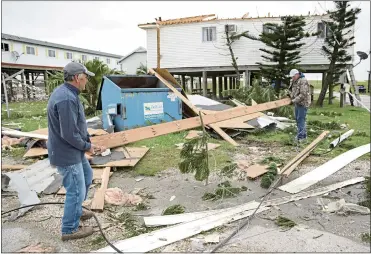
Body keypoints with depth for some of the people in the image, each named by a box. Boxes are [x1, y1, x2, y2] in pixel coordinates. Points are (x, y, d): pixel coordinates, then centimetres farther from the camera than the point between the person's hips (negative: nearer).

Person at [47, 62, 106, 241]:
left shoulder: (68, 93, 6)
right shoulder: (66, 99, -29)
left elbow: (77, 125, 11)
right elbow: (69, 134, -29)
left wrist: (89, 142, 5)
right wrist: (87, 146, -12)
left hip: (73, 150, 11)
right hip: (67, 154, -11)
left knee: (87, 177, 27)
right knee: (76, 191, 3)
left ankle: (76, 211, 46)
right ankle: (70, 229, 21)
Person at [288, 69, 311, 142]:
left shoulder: (303, 81, -19)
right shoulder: (294, 81, 10)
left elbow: (303, 94, -25)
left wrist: (294, 100, -22)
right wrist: (290, 95, 4)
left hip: (303, 103, -9)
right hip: (297, 103, 10)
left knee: (300, 119, -10)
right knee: (297, 119, 14)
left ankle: (301, 136, -6)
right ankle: (302, 134, 25)